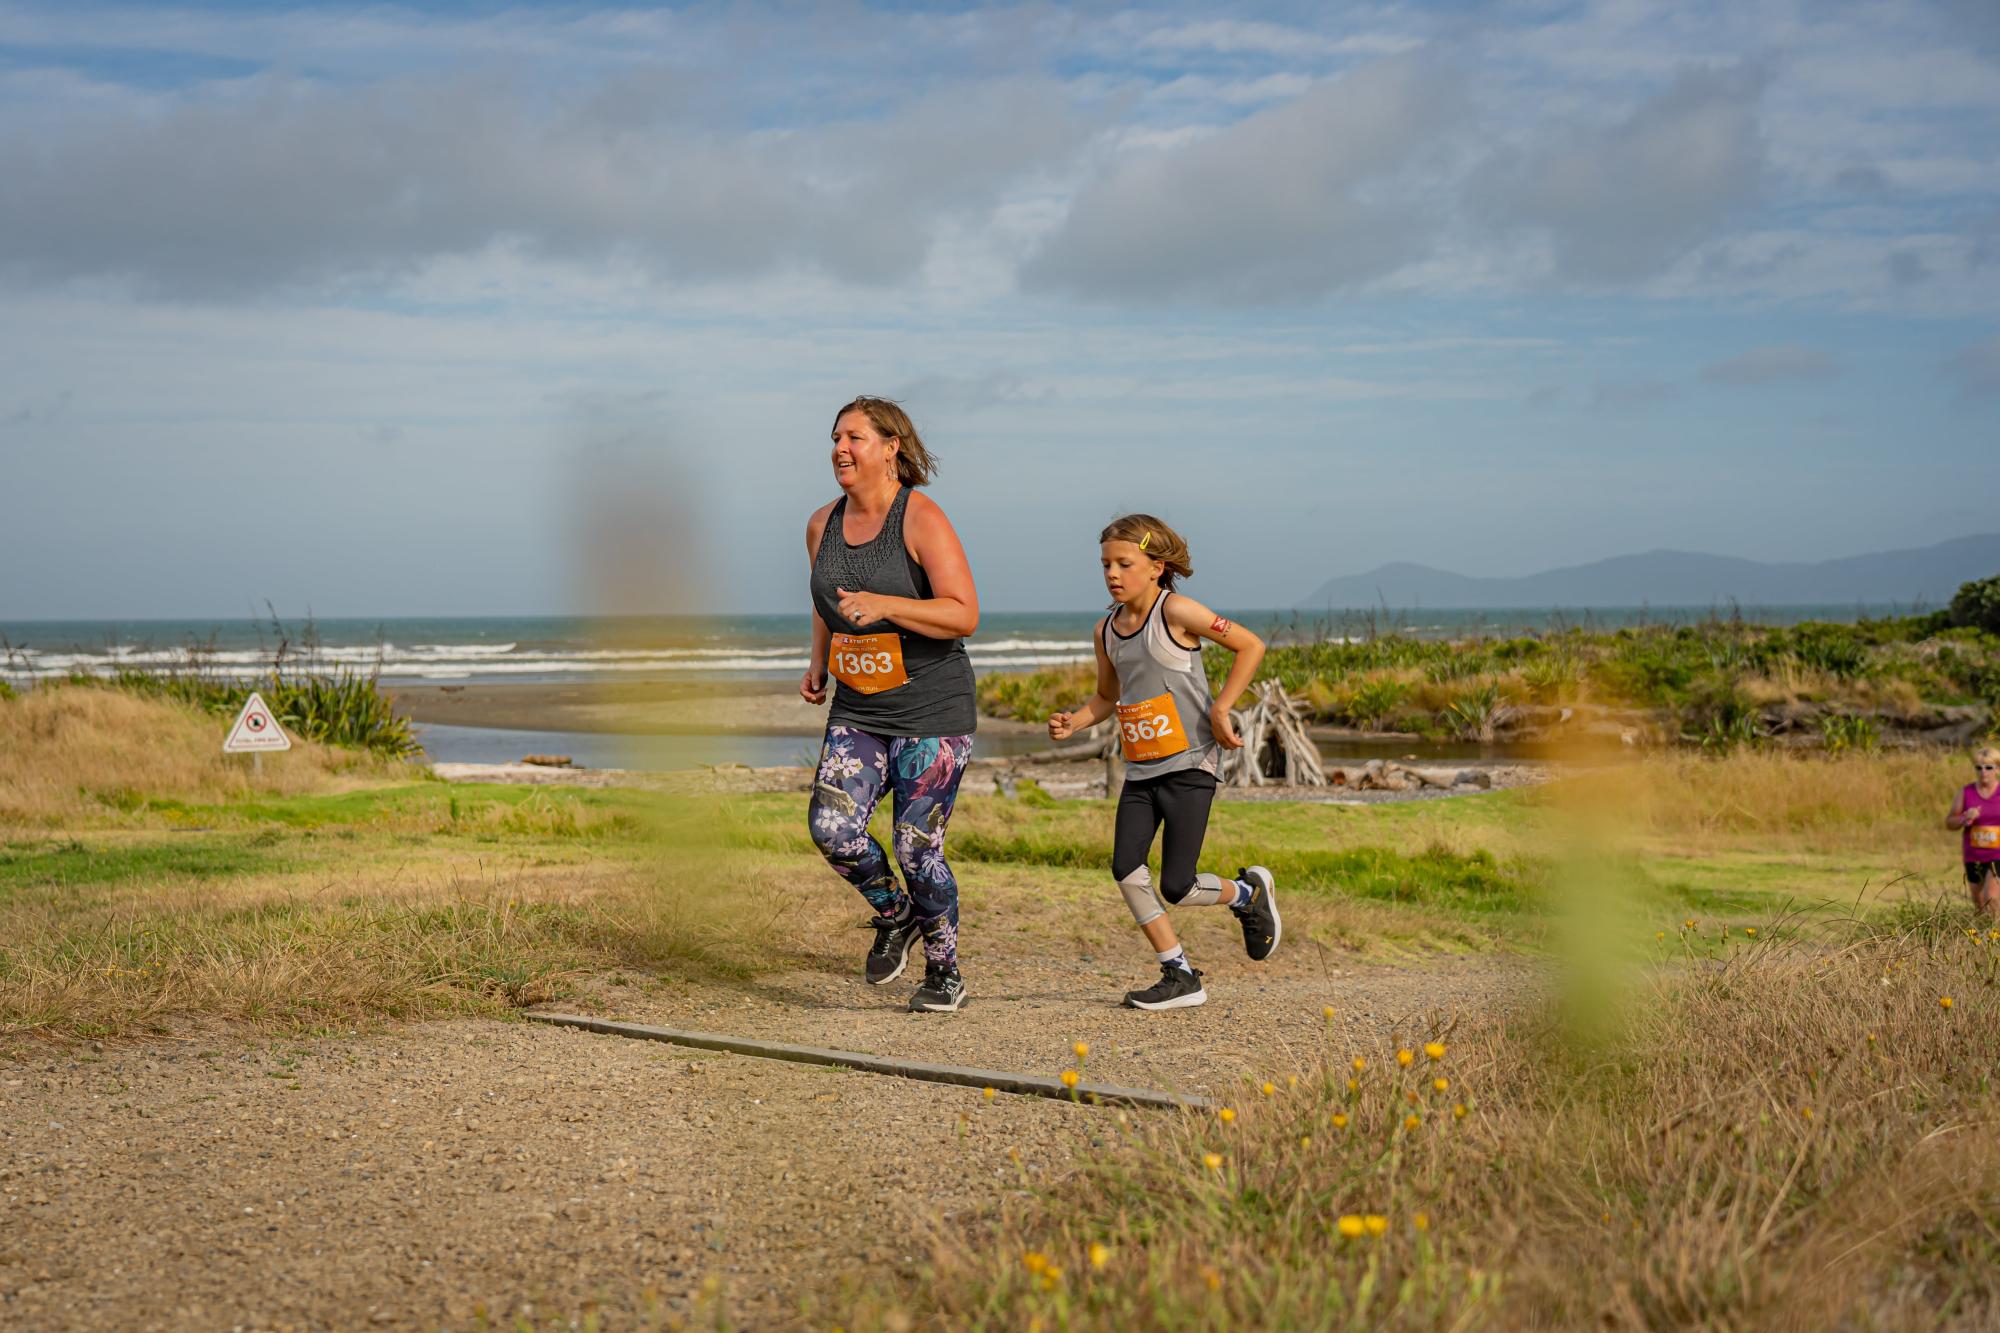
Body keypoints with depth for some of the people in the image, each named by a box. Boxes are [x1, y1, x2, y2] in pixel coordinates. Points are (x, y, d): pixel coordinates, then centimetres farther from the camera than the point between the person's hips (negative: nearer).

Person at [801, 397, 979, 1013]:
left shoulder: (921, 518, -11)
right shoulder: (822, 524, 9)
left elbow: (964, 614, -16)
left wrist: (883, 605, -26)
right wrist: (818, 662, 13)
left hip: (932, 713, -5)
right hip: (857, 712, 5)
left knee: (916, 849, -5)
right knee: (831, 826, -14)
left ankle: (944, 973, 17)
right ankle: (893, 914, 15)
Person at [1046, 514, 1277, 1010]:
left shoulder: (1175, 611, -11)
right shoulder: (1107, 630, 8)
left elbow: (1250, 646, -9)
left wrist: (1219, 709, -12)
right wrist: (1072, 723, 4)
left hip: (1188, 765, -6)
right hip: (1140, 771, 6)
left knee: (1176, 886, -9)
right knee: (1125, 869, -9)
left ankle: (1249, 892, 24)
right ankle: (1180, 977, 3)